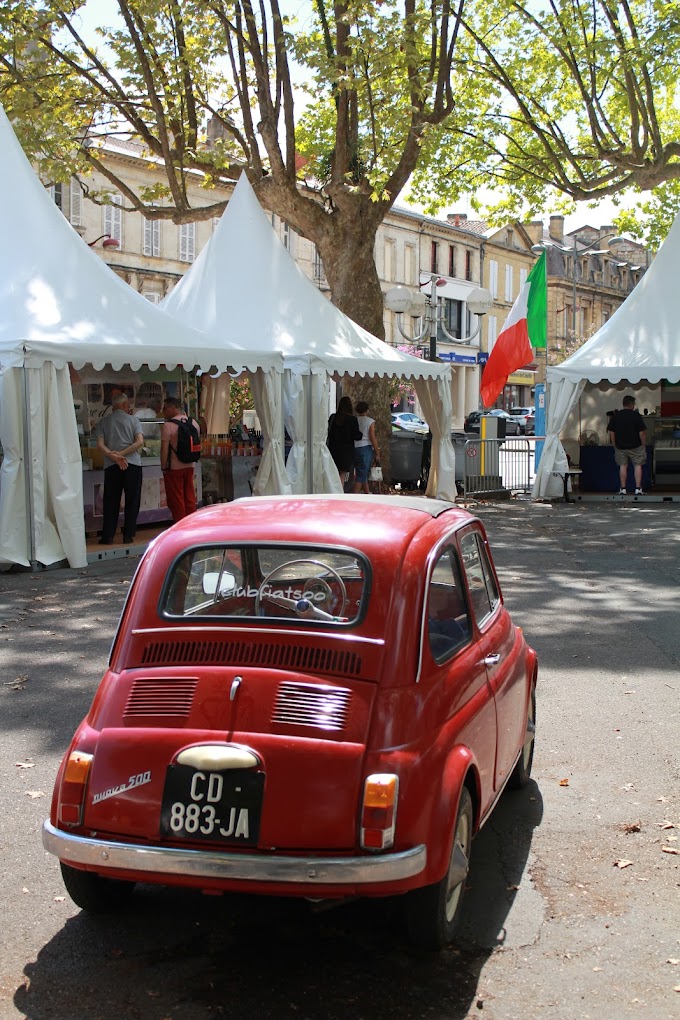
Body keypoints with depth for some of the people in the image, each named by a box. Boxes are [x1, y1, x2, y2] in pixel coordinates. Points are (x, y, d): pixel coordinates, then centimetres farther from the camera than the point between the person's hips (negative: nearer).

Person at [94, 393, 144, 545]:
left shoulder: (104, 421, 8)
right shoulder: (133, 420, 3)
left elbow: (100, 444, -4)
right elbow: (140, 442, -9)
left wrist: (114, 457, -10)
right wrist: (121, 454, -10)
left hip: (111, 466, 2)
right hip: (133, 464, -2)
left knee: (110, 502, 7)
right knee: (132, 501, 6)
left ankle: (108, 536, 5)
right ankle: (128, 535, 5)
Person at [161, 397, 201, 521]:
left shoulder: (168, 425, -15)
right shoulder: (194, 423, 5)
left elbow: (164, 449, -15)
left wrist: (163, 467, -8)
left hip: (174, 468, -6)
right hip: (189, 466, 6)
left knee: (176, 501, 2)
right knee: (190, 498, 12)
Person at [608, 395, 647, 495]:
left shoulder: (615, 416, 0)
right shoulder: (636, 415, -9)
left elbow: (611, 433, 1)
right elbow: (641, 432, -10)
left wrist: (615, 445, 9)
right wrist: (643, 444, 2)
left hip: (620, 446, 2)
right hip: (635, 446, -2)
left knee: (623, 466, 9)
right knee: (637, 465, 5)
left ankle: (623, 489, 7)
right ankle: (638, 489, 0)